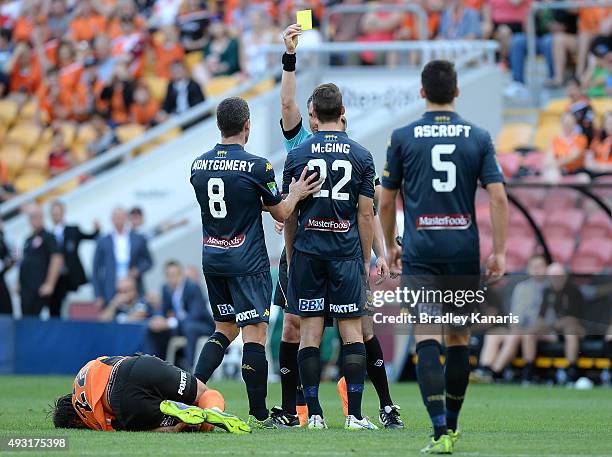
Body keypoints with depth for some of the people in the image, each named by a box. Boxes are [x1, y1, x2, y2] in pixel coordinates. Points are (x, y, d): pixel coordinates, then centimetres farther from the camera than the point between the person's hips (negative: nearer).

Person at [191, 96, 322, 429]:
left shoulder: (199, 166, 5)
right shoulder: (257, 167, -14)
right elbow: (280, 212, -3)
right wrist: (295, 194, 14)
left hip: (212, 260, 6)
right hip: (248, 262, -6)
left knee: (225, 328, 19)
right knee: (255, 332, -3)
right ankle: (258, 414, -3)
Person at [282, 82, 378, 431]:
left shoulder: (297, 156, 2)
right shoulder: (361, 156, 0)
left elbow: (289, 215, 5)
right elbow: (366, 214, 1)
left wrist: (291, 257, 14)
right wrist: (366, 260, 9)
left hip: (307, 252, 1)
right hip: (347, 252, -1)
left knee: (310, 330, 3)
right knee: (352, 330, 2)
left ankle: (314, 414, 1)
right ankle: (355, 415, -3)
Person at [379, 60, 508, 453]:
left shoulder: (403, 138, 0)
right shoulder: (478, 137, 2)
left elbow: (386, 201, 5)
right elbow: (498, 198, -4)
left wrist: (390, 245, 19)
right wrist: (500, 252, 1)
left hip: (420, 254, -1)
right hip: (464, 252, 2)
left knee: (428, 338, -6)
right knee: (459, 339, 14)